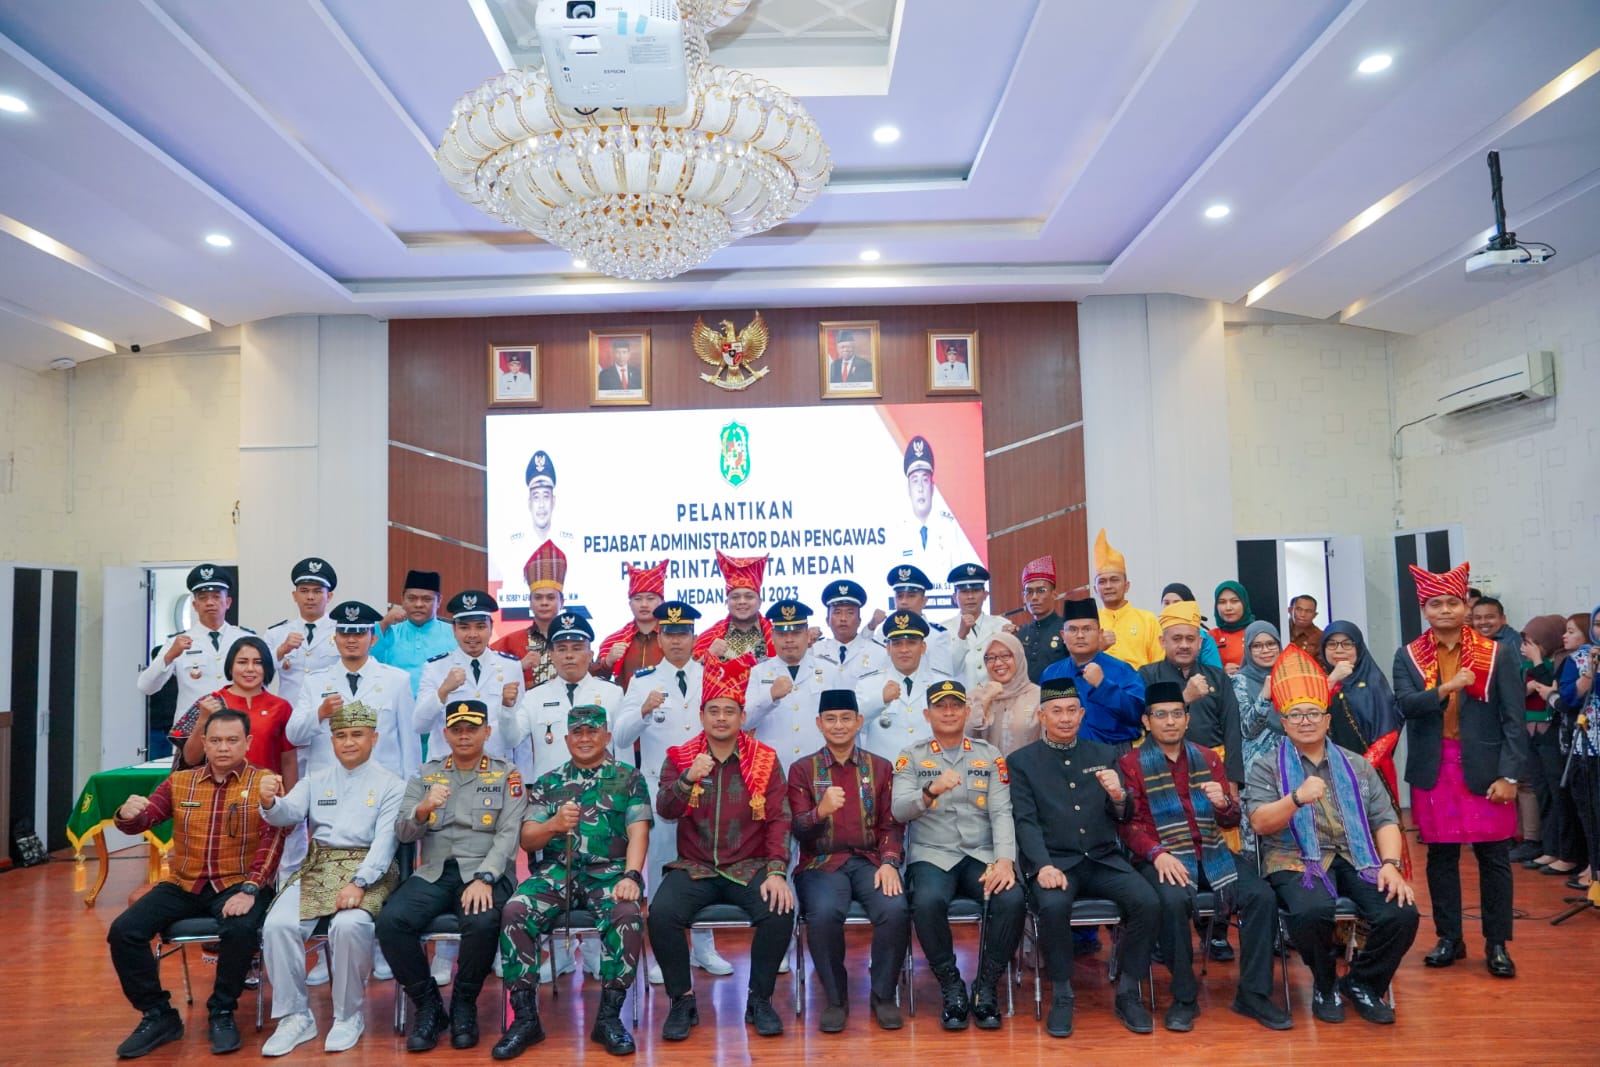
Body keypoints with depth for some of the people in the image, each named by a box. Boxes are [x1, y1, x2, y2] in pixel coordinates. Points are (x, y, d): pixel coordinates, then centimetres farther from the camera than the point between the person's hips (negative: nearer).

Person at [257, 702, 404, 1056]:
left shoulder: (391, 784, 4)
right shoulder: (315, 781, 17)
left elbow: (385, 840, -8)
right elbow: (288, 814, -1)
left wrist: (358, 882, -22)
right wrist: (269, 802, -25)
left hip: (367, 871, -4)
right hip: (318, 869, 4)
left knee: (349, 925, -31)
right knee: (277, 925, -21)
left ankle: (348, 1016, -9)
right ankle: (295, 1016, -4)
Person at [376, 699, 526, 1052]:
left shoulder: (506, 775, 6)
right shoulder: (425, 774, 14)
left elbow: (508, 835, -5)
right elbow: (402, 833, 6)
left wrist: (484, 878, -20)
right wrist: (423, 808, -17)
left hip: (485, 871, -3)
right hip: (434, 872, 3)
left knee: (482, 923, -33)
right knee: (390, 921, -25)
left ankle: (464, 1005, -5)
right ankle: (428, 1004, -4)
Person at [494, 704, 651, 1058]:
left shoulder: (629, 779, 11)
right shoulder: (547, 783, 17)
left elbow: (638, 833, 0)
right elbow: (527, 840, 10)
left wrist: (631, 876, -18)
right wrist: (554, 824, -12)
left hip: (609, 871, -2)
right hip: (556, 870, 2)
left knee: (628, 916, -33)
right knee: (514, 913, -27)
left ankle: (609, 1016, -16)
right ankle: (525, 1018, -15)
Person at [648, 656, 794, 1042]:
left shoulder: (765, 760, 3)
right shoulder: (679, 757, 3)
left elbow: (779, 819, -3)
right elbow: (665, 810, -10)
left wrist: (776, 871, -17)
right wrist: (688, 779, -30)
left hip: (750, 867, 0)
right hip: (694, 868, 0)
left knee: (780, 912, -27)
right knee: (661, 913, -27)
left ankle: (759, 999, -3)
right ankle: (683, 1000, -4)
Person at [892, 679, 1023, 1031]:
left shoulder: (990, 755, 10)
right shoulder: (911, 757, 6)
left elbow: (1002, 813, 2)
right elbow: (899, 811, -7)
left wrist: (1005, 860, -15)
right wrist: (930, 791, -27)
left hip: (982, 856, 2)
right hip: (932, 855, -1)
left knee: (1012, 899, -28)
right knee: (927, 902, -33)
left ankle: (986, 987, -8)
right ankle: (952, 988, -10)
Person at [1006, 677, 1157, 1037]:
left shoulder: (1104, 754, 14)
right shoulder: (1021, 761, 5)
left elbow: (1122, 818, 11)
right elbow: (1026, 821, -4)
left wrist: (1118, 797, -13)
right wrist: (1043, 865, -21)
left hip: (1103, 858, 3)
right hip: (1055, 861, -3)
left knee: (1147, 902, -23)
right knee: (1053, 906, -33)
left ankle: (1128, 993, -3)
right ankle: (1062, 996, -11)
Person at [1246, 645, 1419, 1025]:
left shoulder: (1356, 766, 18)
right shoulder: (1267, 768, 7)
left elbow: (1385, 820, 10)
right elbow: (1259, 822, -7)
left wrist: (1390, 863, -8)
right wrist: (1297, 798, -25)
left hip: (1356, 859, 4)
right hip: (1295, 861, -3)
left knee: (1402, 913, -23)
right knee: (1311, 912, -34)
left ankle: (1362, 982, 7)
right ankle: (1325, 984, 0)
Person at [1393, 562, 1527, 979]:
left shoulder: (1497, 654, 0)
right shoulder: (1408, 657, 4)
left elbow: (1513, 720, -3)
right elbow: (1406, 705, -11)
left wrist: (1509, 775, -9)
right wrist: (1448, 687, -25)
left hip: (1484, 768, -1)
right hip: (1433, 771, 1)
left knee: (1493, 857, 5)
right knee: (1441, 856, 9)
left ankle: (1497, 944, 17)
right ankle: (1450, 938, 21)